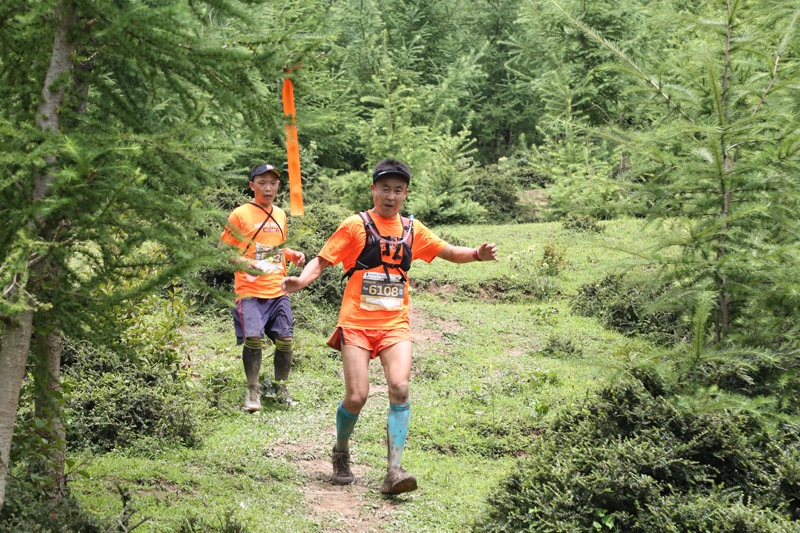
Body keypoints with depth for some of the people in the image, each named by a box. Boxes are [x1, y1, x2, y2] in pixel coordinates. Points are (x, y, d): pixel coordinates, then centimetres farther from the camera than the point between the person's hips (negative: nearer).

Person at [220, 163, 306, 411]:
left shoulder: (280, 215, 16)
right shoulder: (240, 215, -3)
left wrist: (293, 254, 9)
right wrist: (245, 262, -19)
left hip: (278, 290, 5)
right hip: (250, 290, -5)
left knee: (285, 339, -2)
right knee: (254, 337, -18)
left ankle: (281, 390, 15)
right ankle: (253, 391, -1)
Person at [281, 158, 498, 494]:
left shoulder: (412, 229, 11)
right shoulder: (356, 226, 0)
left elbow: (448, 252, 20)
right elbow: (322, 260, 0)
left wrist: (477, 254, 1)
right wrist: (301, 280, -20)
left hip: (395, 325, 3)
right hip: (357, 324, -3)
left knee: (400, 389, -18)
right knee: (357, 396, -10)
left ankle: (394, 470, -20)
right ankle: (341, 453, 20)